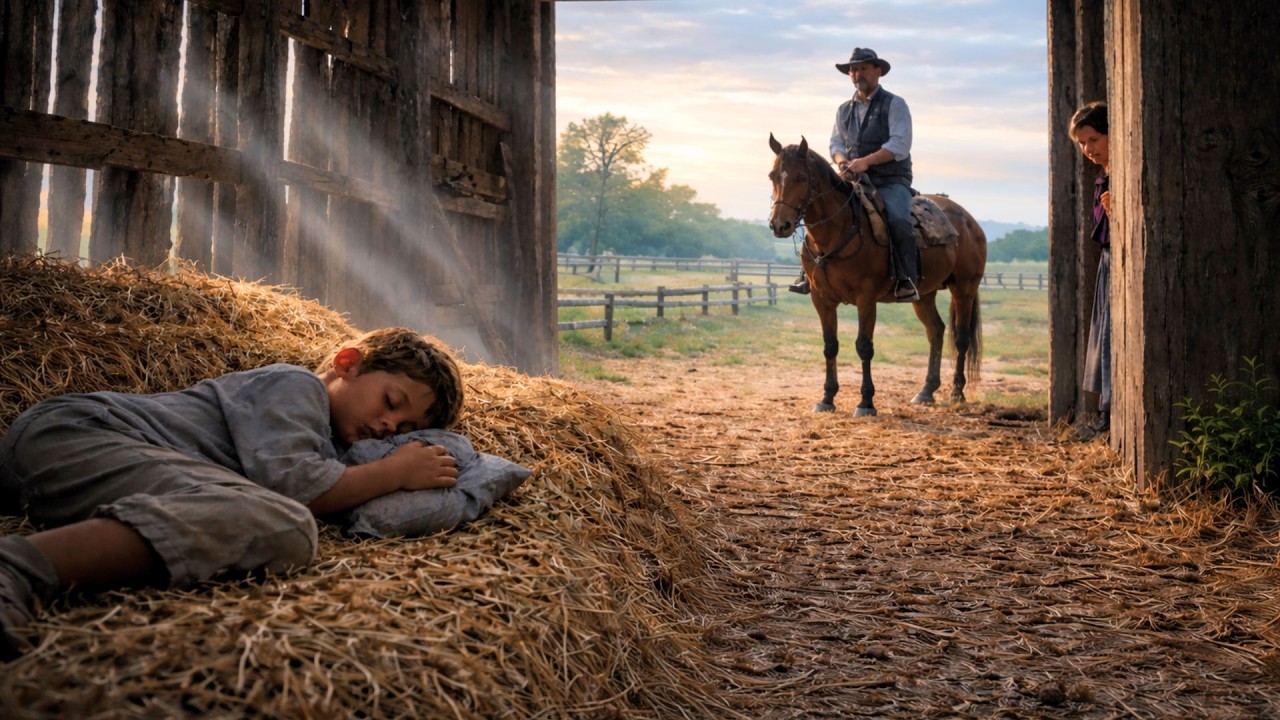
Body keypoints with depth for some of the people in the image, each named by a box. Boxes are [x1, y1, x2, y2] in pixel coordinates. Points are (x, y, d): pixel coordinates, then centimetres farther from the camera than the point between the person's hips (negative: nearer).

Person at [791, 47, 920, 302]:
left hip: (891, 182, -5)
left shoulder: (894, 104, -1)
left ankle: (907, 281, -25)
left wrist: (865, 161, -24)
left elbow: (900, 145, -12)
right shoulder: (844, 110, 16)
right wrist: (842, 162, -13)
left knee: (898, 220, -31)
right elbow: (836, 143, 12)